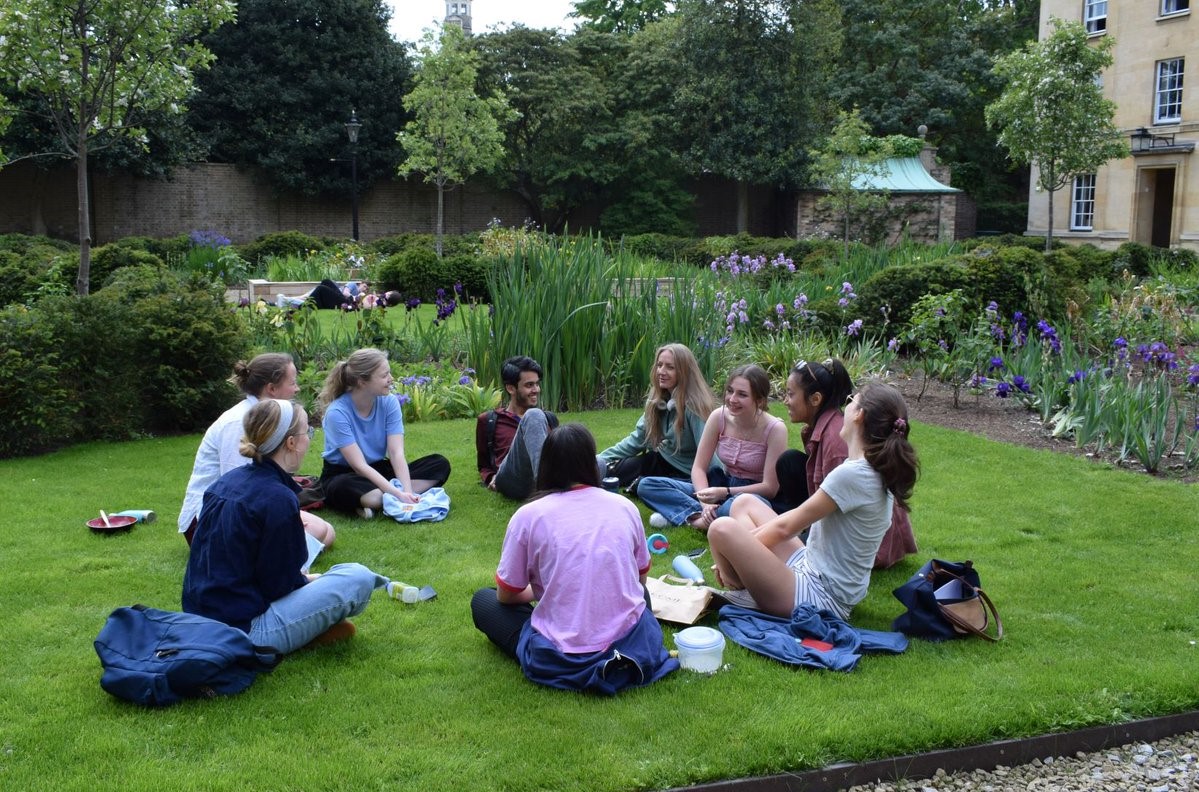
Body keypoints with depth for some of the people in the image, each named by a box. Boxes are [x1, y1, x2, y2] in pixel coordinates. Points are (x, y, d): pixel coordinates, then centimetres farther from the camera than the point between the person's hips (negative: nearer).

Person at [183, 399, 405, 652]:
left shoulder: (226, 481, 7)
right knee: (358, 578, -10)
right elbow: (279, 586, -13)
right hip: (246, 630, -9)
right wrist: (311, 581, 8)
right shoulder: (278, 499, -19)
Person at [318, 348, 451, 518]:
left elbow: (397, 453, -15)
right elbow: (359, 465, -26)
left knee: (440, 464, -12)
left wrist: (407, 491, -31)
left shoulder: (389, 401, -9)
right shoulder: (337, 413, -22)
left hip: (379, 469, 6)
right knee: (344, 487, -42)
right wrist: (398, 493, -35)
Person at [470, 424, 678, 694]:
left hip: (561, 662, -4)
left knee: (481, 600, 18)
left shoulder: (528, 516, -5)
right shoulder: (625, 507, 4)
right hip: (632, 645, 4)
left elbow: (506, 595, 6)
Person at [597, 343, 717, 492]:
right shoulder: (657, 401, -3)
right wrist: (601, 459, -3)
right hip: (662, 460, 6)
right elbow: (637, 439, 5)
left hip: (684, 473, -5)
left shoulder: (694, 405, -25)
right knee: (606, 469, -11)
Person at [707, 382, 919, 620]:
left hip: (821, 597, -10)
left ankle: (740, 588, 3)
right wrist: (742, 544, 9)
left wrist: (737, 548, 1)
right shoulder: (875, 472, 7)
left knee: (723, 529, -24)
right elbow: (801, 517, 12)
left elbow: (786, 526, -15)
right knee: (744, 503, 14)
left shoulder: (851, 475, -23)